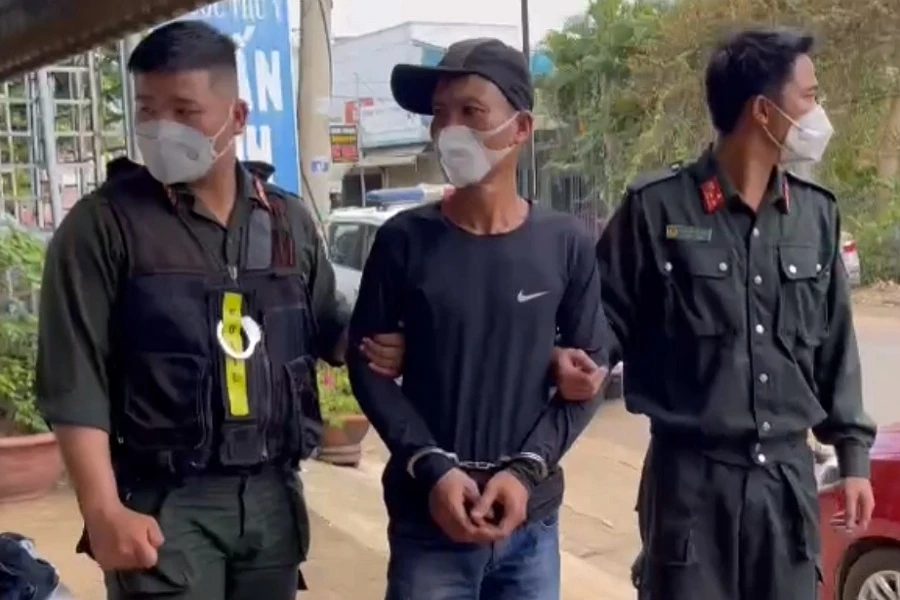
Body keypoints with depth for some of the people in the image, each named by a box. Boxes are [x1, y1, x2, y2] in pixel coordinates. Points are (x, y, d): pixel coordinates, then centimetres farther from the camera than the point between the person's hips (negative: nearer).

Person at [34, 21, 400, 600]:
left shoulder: (288, 221, 7)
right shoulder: (102, 225, -6)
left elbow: (328, 325, 16)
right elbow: (75, 381, -10)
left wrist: (376, 344, -6)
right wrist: (104, 510, -16)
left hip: (272, 493, 5)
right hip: (163, 503, -4)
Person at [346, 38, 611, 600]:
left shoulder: (567, 245, -1)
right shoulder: (404, 240, -5)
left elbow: (590, 372, 2)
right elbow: (369, 365, -1)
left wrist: (527, 469, -10)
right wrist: (431, 469, -12)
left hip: (532, 521, 2)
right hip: (427, 518, -1)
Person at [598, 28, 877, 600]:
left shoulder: (817, 213, 6)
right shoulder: (658, 207, -9)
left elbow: (835, 347, 12)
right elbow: (606, 321, -3)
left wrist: (853, 453, 12)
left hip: (790, 476, 5)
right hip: (692, 475, -4)